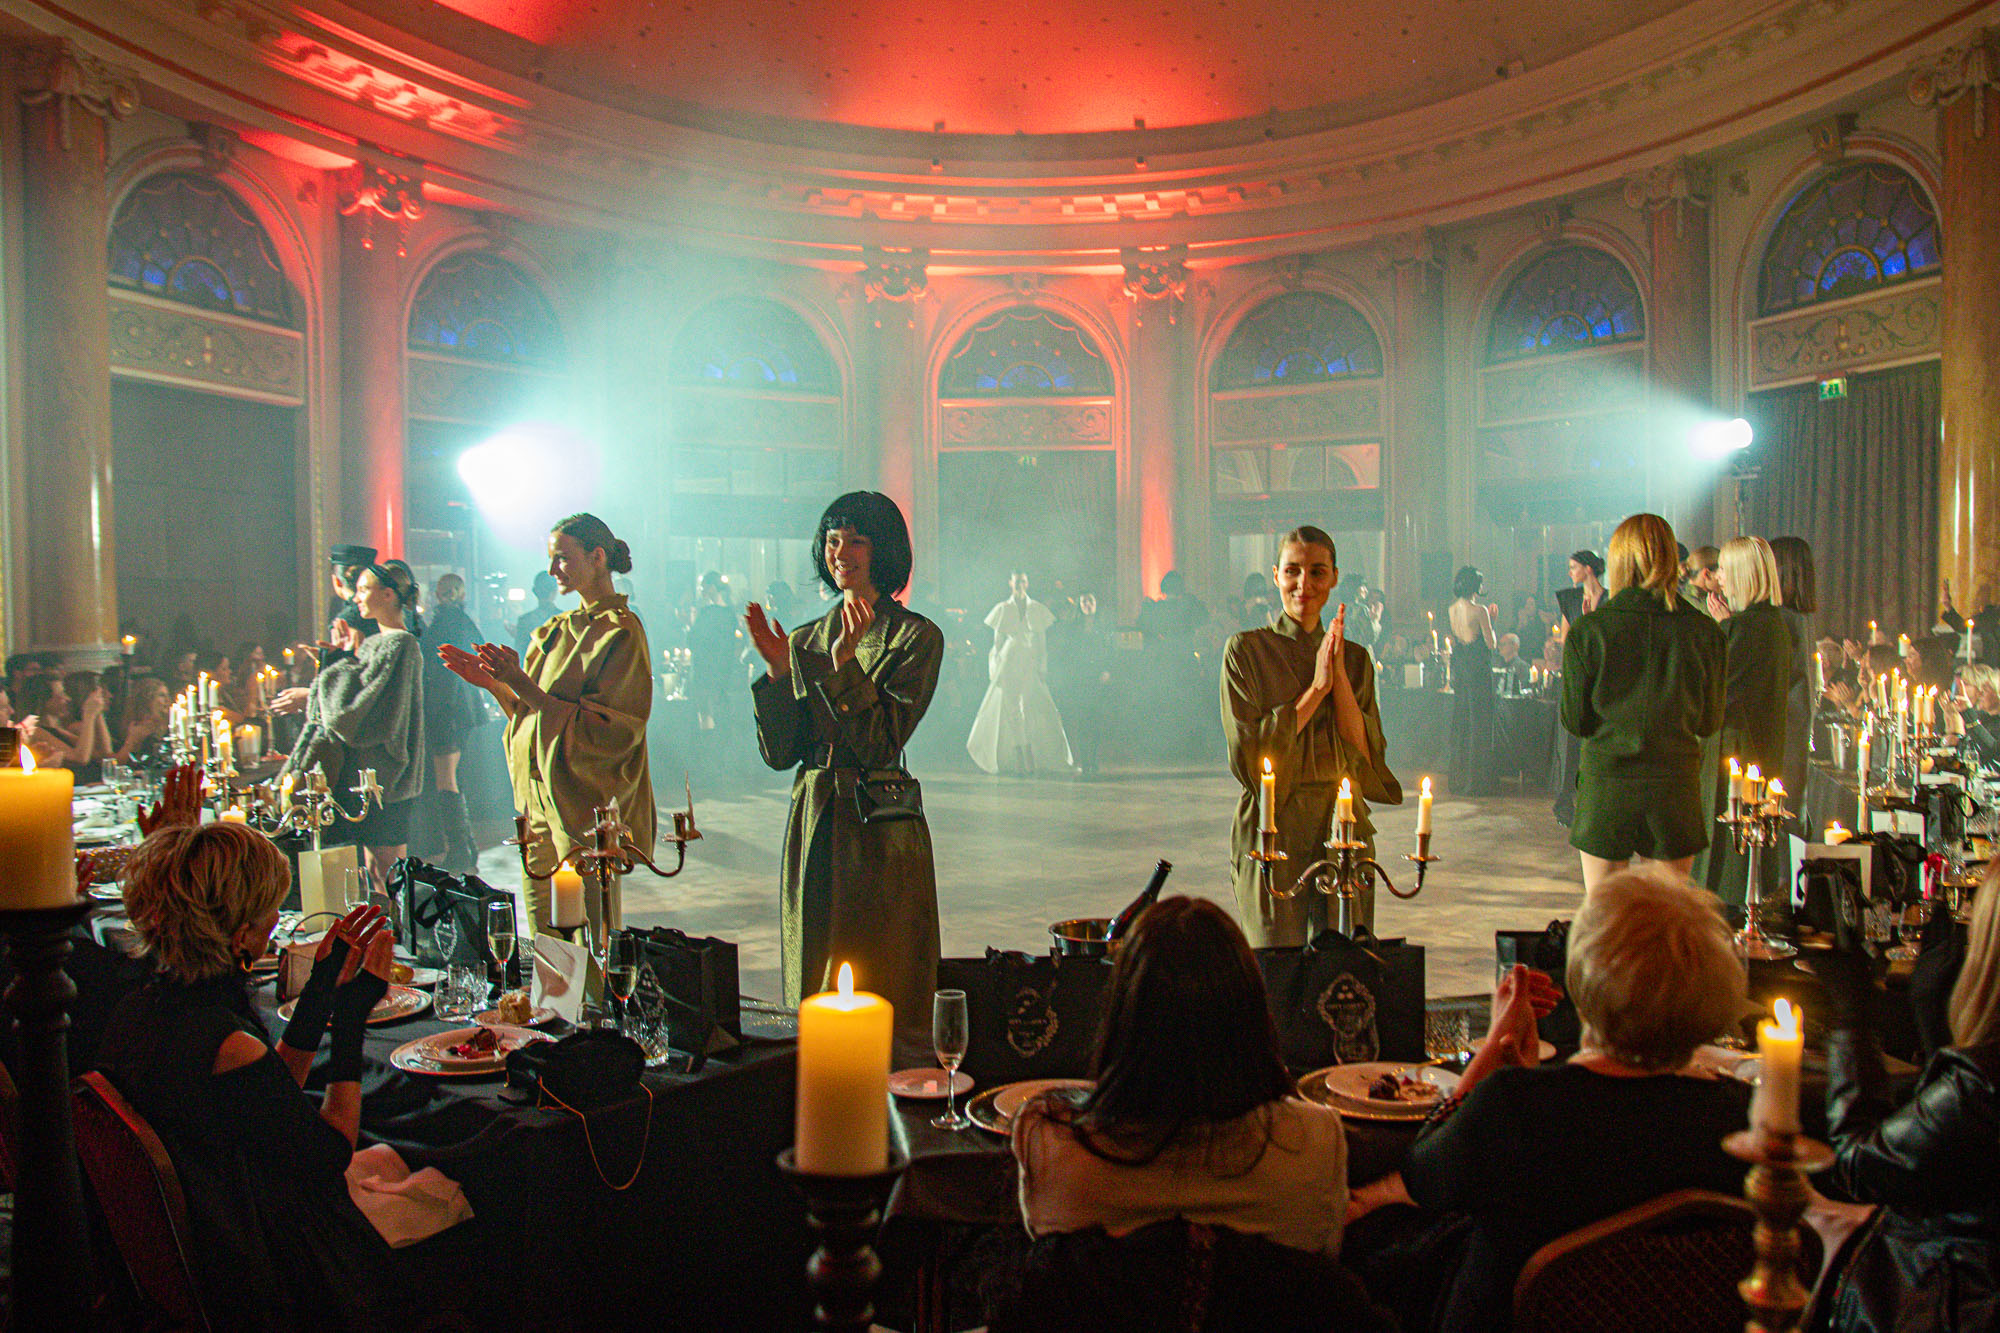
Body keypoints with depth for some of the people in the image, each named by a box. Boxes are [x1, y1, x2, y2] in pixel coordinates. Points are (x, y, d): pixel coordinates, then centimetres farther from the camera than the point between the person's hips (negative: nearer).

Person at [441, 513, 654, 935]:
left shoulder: (620, 632, -10)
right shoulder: (558, 629, 16)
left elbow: (603, 731, -19)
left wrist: (523, 685, -20)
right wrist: (492, 684, 4)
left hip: (585, 806, -8)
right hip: (540, 798, 8)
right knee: (543, 943, 12)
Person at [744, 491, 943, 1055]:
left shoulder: (916, 637, -4)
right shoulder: (807, 639, 11)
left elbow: (882, 744, -15)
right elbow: (778, 753, 5)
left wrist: (844, 665, -22)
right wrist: (778, 670, -7)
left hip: (880, 830, -5)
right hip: (812, 825, 6)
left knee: (883, 994, 0)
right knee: (811, 996, 13)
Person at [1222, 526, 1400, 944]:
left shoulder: (1356, 659, 10)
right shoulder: (1246, 650, -1)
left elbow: (1368, 760, -1)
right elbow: (1247, 756, -10)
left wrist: (1340, 675, -7)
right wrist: (1316, 687, -10)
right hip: (1273, 835, -3)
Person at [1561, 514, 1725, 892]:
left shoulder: (1589, 631, -8)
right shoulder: (1703, 631, -3)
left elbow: (1575, 721, -3)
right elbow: (1709, 722, 5)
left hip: (1606, 785, -1)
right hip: (1676, 783, 2)